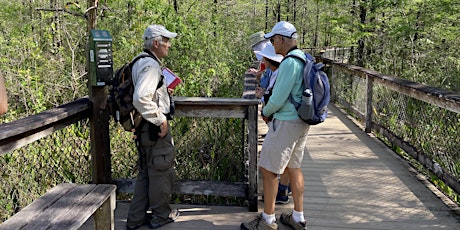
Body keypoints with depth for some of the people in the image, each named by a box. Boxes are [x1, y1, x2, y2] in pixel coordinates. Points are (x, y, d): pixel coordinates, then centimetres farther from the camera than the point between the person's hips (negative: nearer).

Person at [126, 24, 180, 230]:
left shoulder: (142, 62, 13)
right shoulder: (151, 65, -19)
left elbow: (141, 93, 25)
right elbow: (141, 98, -31)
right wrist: (160, 119, -22)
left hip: (145, 127, 10)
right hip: (154, 128, -10)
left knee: (146, 173, 19)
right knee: (162, 171, 7)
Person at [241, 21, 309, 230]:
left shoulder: (289, 63, -20)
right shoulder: (303, 59, 10)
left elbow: (278, 98, -20)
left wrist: (265, 113, -1)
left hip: (286, 123, -10)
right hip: (301, 121, 10)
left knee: (268, 169, 1)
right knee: (294, 167, 17)